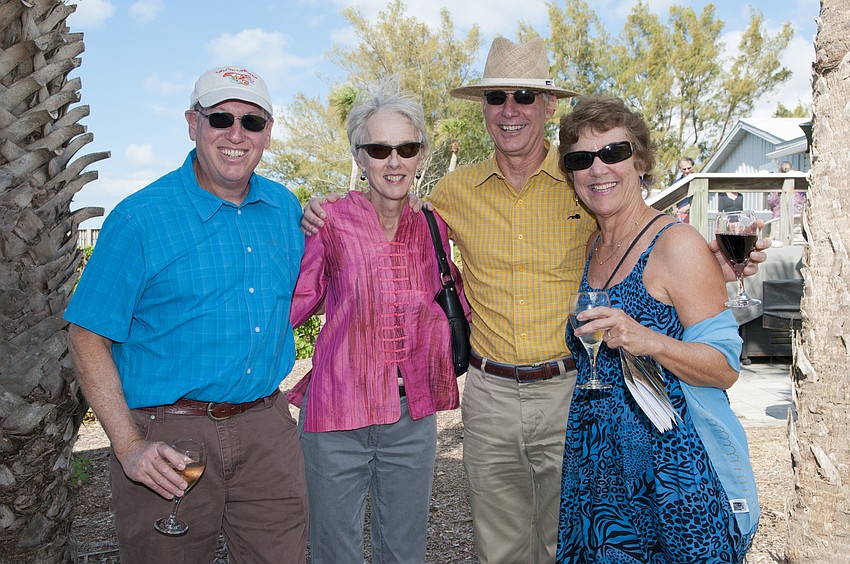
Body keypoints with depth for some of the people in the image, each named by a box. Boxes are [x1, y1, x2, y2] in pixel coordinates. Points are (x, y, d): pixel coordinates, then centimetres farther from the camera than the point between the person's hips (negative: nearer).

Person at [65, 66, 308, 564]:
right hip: (169, 435, -4)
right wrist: (129, 446, -16)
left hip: (267, 428, 4)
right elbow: (88, 336, -9)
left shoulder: (286, 207, 5)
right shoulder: (140, 218, -9)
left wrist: (286, 384, 9)